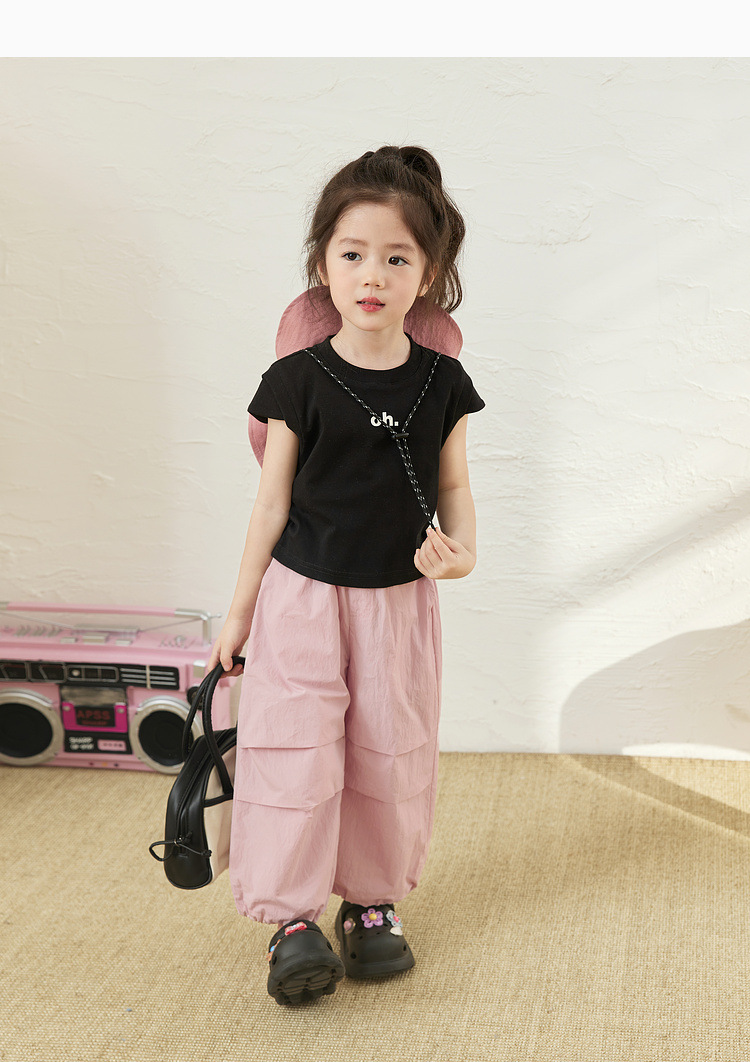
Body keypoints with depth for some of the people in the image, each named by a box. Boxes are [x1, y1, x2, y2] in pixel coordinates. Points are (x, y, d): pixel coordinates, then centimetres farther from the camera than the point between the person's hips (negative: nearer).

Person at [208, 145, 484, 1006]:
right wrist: (239, 611, 2)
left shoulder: (441, 383, -2)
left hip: (400, 598, 2)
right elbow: (273, 502, -2)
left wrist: (461, 550, -14)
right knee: (295, 747, -6)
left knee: (390, 754, 10)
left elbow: (454, 486, 8)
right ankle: (292, 914, 6)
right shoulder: (298, 380, -8)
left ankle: (373, 899, 27)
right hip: (302, 594, -2)